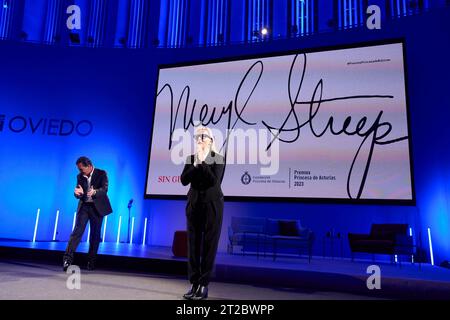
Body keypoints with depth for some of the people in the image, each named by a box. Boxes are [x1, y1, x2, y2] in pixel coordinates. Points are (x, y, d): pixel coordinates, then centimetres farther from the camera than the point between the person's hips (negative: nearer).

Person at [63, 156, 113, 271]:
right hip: (83, 207, 3)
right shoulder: (80, 176, 6)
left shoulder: (102, 174, -6)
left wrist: (94, 192, -39)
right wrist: (77, 192, -21)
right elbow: (77, 194, 4)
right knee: (77, 231, -9)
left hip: (97, 207, -2)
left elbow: (104, 189, -18)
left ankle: (91, 261, 16)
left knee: (95, 234, 4)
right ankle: (68, 259, -9)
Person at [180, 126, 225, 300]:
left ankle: (204, 285, 6)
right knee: (193, 243, 5)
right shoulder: (190, 158, 7)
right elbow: (184, 180, -5)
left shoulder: (218, 158, -4)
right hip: (194, 203, 4)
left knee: (209, 244, -1)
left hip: (212, 204, -4)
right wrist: (196, 164, -13)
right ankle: (194, 283, 14)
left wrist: (203, 162, -17)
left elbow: (214, 180, -18)